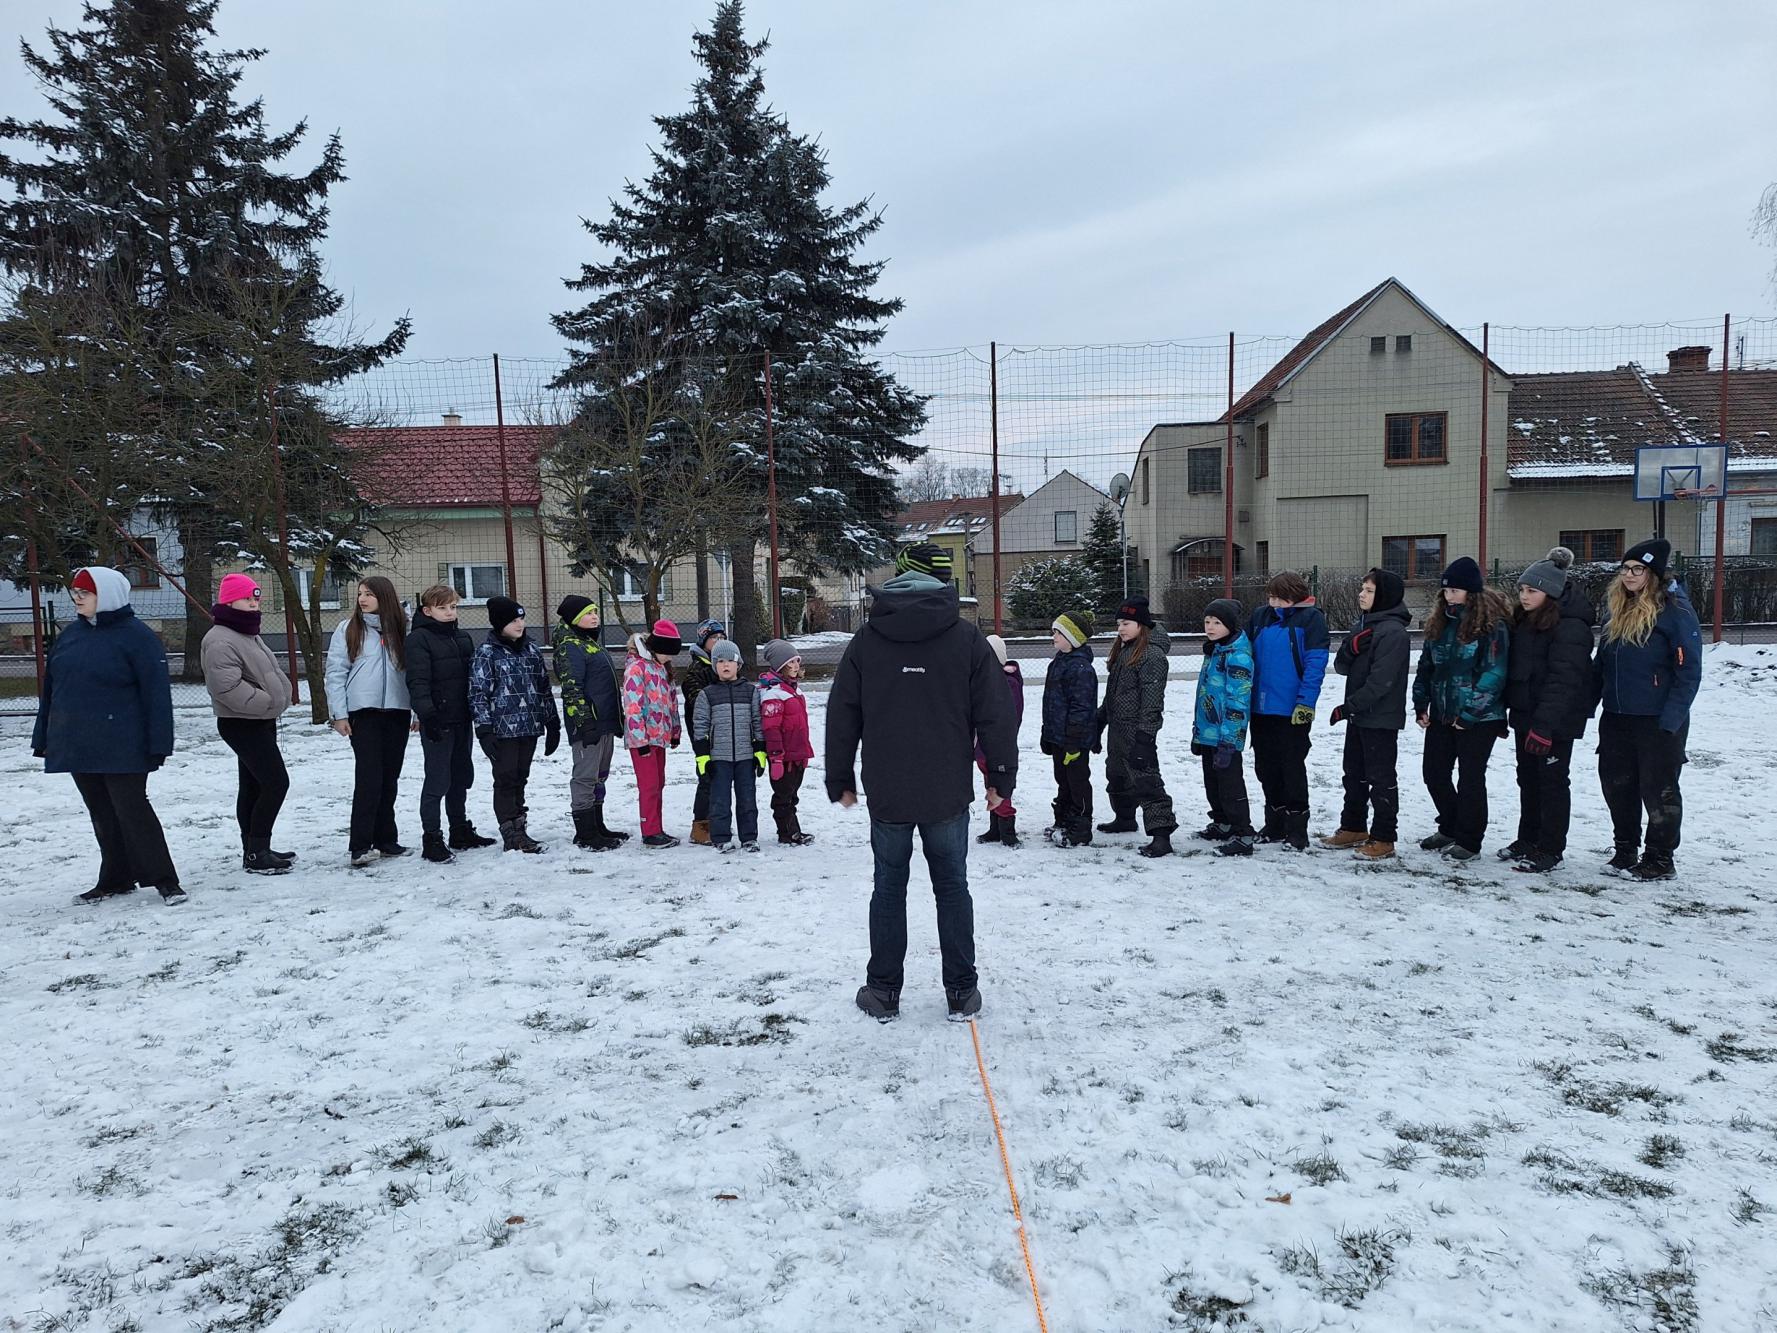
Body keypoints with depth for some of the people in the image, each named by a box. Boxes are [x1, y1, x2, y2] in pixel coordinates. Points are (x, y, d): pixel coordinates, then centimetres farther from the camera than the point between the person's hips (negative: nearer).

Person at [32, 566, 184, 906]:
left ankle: (164, 880, 2)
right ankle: (116, 879, 24)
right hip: (77, 746, 6)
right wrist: (43, 738, 13)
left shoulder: (136, 636, -9)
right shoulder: (70, 635, 10)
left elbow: (157, 692, -13)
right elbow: (50, 688, 15)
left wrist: (158, 744, -17)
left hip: (121, 748, -6)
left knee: (133, 811, -6)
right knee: (103, 816, 13)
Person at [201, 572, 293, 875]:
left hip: (260, 722, 11)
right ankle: (256, 853, -7)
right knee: (276, 782, -13)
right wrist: (267, 701, -22)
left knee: (252, 786, 15)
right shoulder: (220, 641, -18)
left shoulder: (248, 634, 16)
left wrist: (279, 695, 11)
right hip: (242, 724, -11)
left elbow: (266, 672, 27)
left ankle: (255, 850, 23)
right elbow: (227, 687, -28)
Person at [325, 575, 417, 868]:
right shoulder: (348, 629, 2)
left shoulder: (400, 630, 9)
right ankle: (360, 847, -7)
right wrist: (339, 714, -7)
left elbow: (411, 672, 10)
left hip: (397, 712, 3)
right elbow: (335, 673, 0)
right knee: (369, 778, -10)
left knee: (389, 779, 9)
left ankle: (385, 839, 18)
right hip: (363, 712, -3)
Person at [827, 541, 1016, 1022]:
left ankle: (883, 992, 19)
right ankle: (961, 993, 17)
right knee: (952, 888, 11)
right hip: (948, 794, 0)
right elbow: (995, 715, -3)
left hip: (886, 794, 1)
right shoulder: (967, 639, -4)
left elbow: (842, 717, 3)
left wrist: (839, 780, 13)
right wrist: (1001, 777, 8)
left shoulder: (865, 640, -1)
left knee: (888, 890, 12)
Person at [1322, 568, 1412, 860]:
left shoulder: (1393, 631, -17)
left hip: (1381, 718, -9)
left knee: (1381, 777, -1)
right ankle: (1354, 828, 29)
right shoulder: (1362, 625, 12)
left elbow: (1381, 679, -22)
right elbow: (1341, 667, 7)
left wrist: (1350, 706, -19)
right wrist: (1351, 648, -13)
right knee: (1354, 773, 17)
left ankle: (1383, 838, 7)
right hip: (1358, 716, 9)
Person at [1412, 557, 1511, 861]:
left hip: (1479, 718, -7)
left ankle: (1469, 841, 13)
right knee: (1435, 773, 12)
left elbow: (1494, 674, -17)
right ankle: (1449, 829, 30)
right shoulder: (1440, 622, 9)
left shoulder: (1492, 625, -12)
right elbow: (1426, 666, 14)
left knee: (1471, 777, 2)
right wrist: (1421, 705, 7)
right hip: (1441, 714, 7)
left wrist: (1469, 712, -19)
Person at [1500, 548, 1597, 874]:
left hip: (1556, 721, -9)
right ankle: (1528, 839, 30)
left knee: (1552, 780, 1)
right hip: (1525, 714, 9)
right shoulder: (1523, 620, 11)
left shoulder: (1570, 627, -18)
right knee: (1528, 778, 17)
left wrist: (1544, 724, -30)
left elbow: (1563, 680, -25)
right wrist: (1503, 711, 16)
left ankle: (1550, 849, 10)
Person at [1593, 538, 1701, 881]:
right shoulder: (1615, 609, 10)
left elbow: (1689, 671, -12)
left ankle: (1660, 860, 15)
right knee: (1616, 785, 13)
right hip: (1616, 717, 7)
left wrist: (1671, 719, -17)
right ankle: (1625, 850, 28)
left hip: (1657, 721, -6)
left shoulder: (1675, 611, -10)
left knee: (1658, 790, 3)